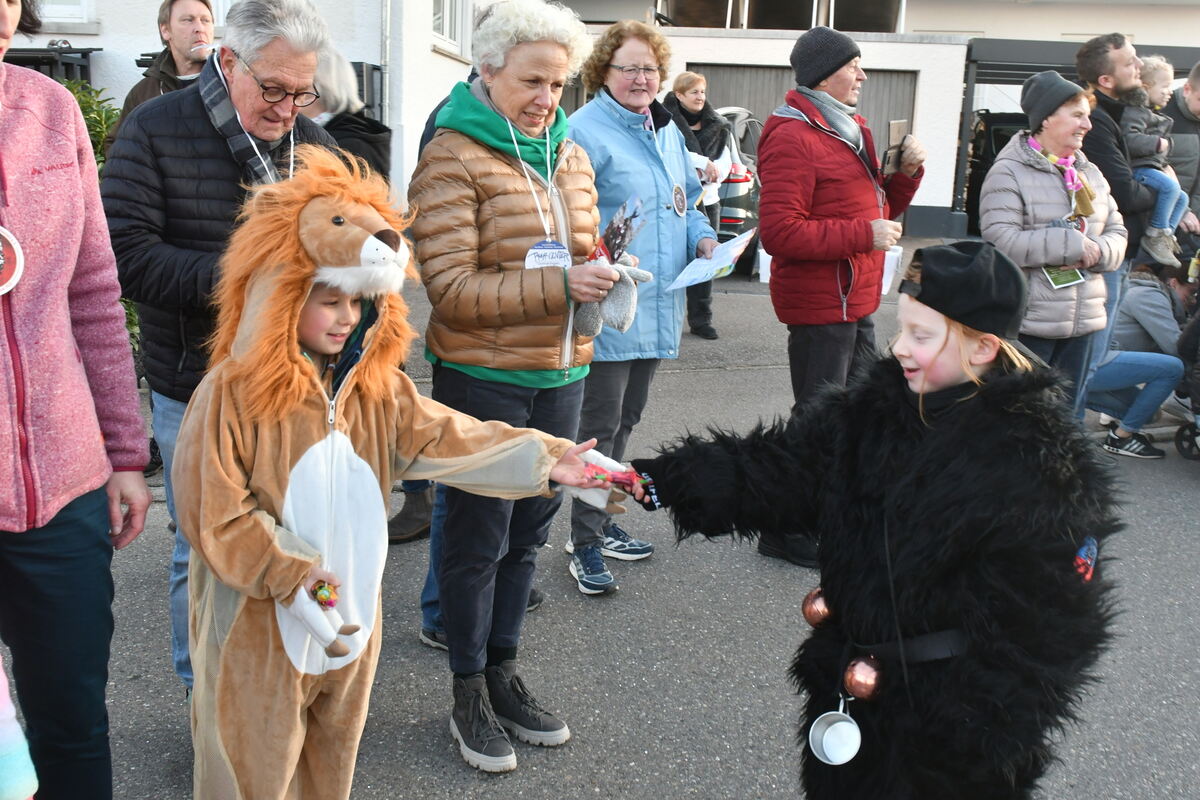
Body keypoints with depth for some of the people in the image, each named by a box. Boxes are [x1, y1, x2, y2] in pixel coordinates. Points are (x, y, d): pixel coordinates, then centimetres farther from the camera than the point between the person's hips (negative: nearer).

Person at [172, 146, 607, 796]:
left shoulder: (376, 387, 0)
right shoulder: (232, 394, -18)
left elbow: (444, 439, -5)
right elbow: (216, 511, -17)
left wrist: (541, 460, -15)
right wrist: (289, 573, -21)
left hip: (350, 614, 5)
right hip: (257, 622, -5)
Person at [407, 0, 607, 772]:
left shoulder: (569, 155, 8)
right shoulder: (453, 159, -12)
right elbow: (452, 289, -18)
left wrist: (601, 275, -5)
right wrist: (559, 284, -25)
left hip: (559, 375, 6)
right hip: (483, 378, -6)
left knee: (529, 531, 17)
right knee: (479, 539, 7)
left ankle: (504, 672, 35)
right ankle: (469, 694, 25)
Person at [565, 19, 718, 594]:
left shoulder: (668, 131, 14)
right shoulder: (587, 131, -12)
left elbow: (684, 202, 23)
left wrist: (704, 237, 4)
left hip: (658, 304, 8)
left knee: (625, 419, 18)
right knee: (600, 426, -2)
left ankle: (598, 525, 33)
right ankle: (585, 543, 12)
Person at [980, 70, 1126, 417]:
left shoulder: (1090, 174, 12)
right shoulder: (1009, 173, -10)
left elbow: (1116, 232, 14)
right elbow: (1000, 240, -21)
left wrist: (1097, 251, -10)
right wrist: (1071, 244, -18)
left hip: (1081, 322, 7)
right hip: (1027, 323, -7)